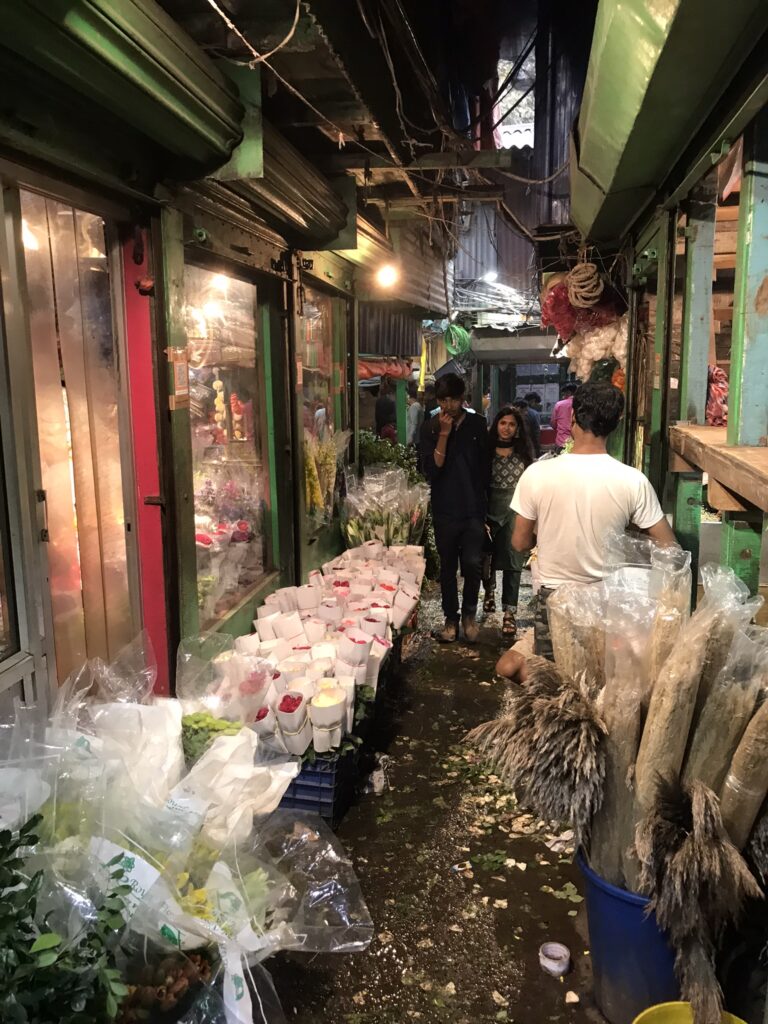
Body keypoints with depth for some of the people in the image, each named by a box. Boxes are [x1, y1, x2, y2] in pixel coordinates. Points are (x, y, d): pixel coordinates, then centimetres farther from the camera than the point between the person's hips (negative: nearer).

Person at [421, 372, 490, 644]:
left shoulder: (478, 424, 3)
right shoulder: (431, 428, 0)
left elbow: (486, 466, 7)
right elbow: (432, 469, -11)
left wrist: (485, 503, 5)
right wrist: (444, 433, -17)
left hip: (474, 509, 0)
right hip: (445, 509, 0)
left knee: (473, 564, -7)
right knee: (448, 567, 9)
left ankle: (469, 614, 16)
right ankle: (451, 618, 23)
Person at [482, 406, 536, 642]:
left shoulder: (524, 453, 5)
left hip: (516, 514, 0)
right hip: (491, 513, 0)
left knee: (512, 564, -2)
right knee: (487, 559, 11)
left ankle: (509, 614, 3)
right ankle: (489, 589, 43)